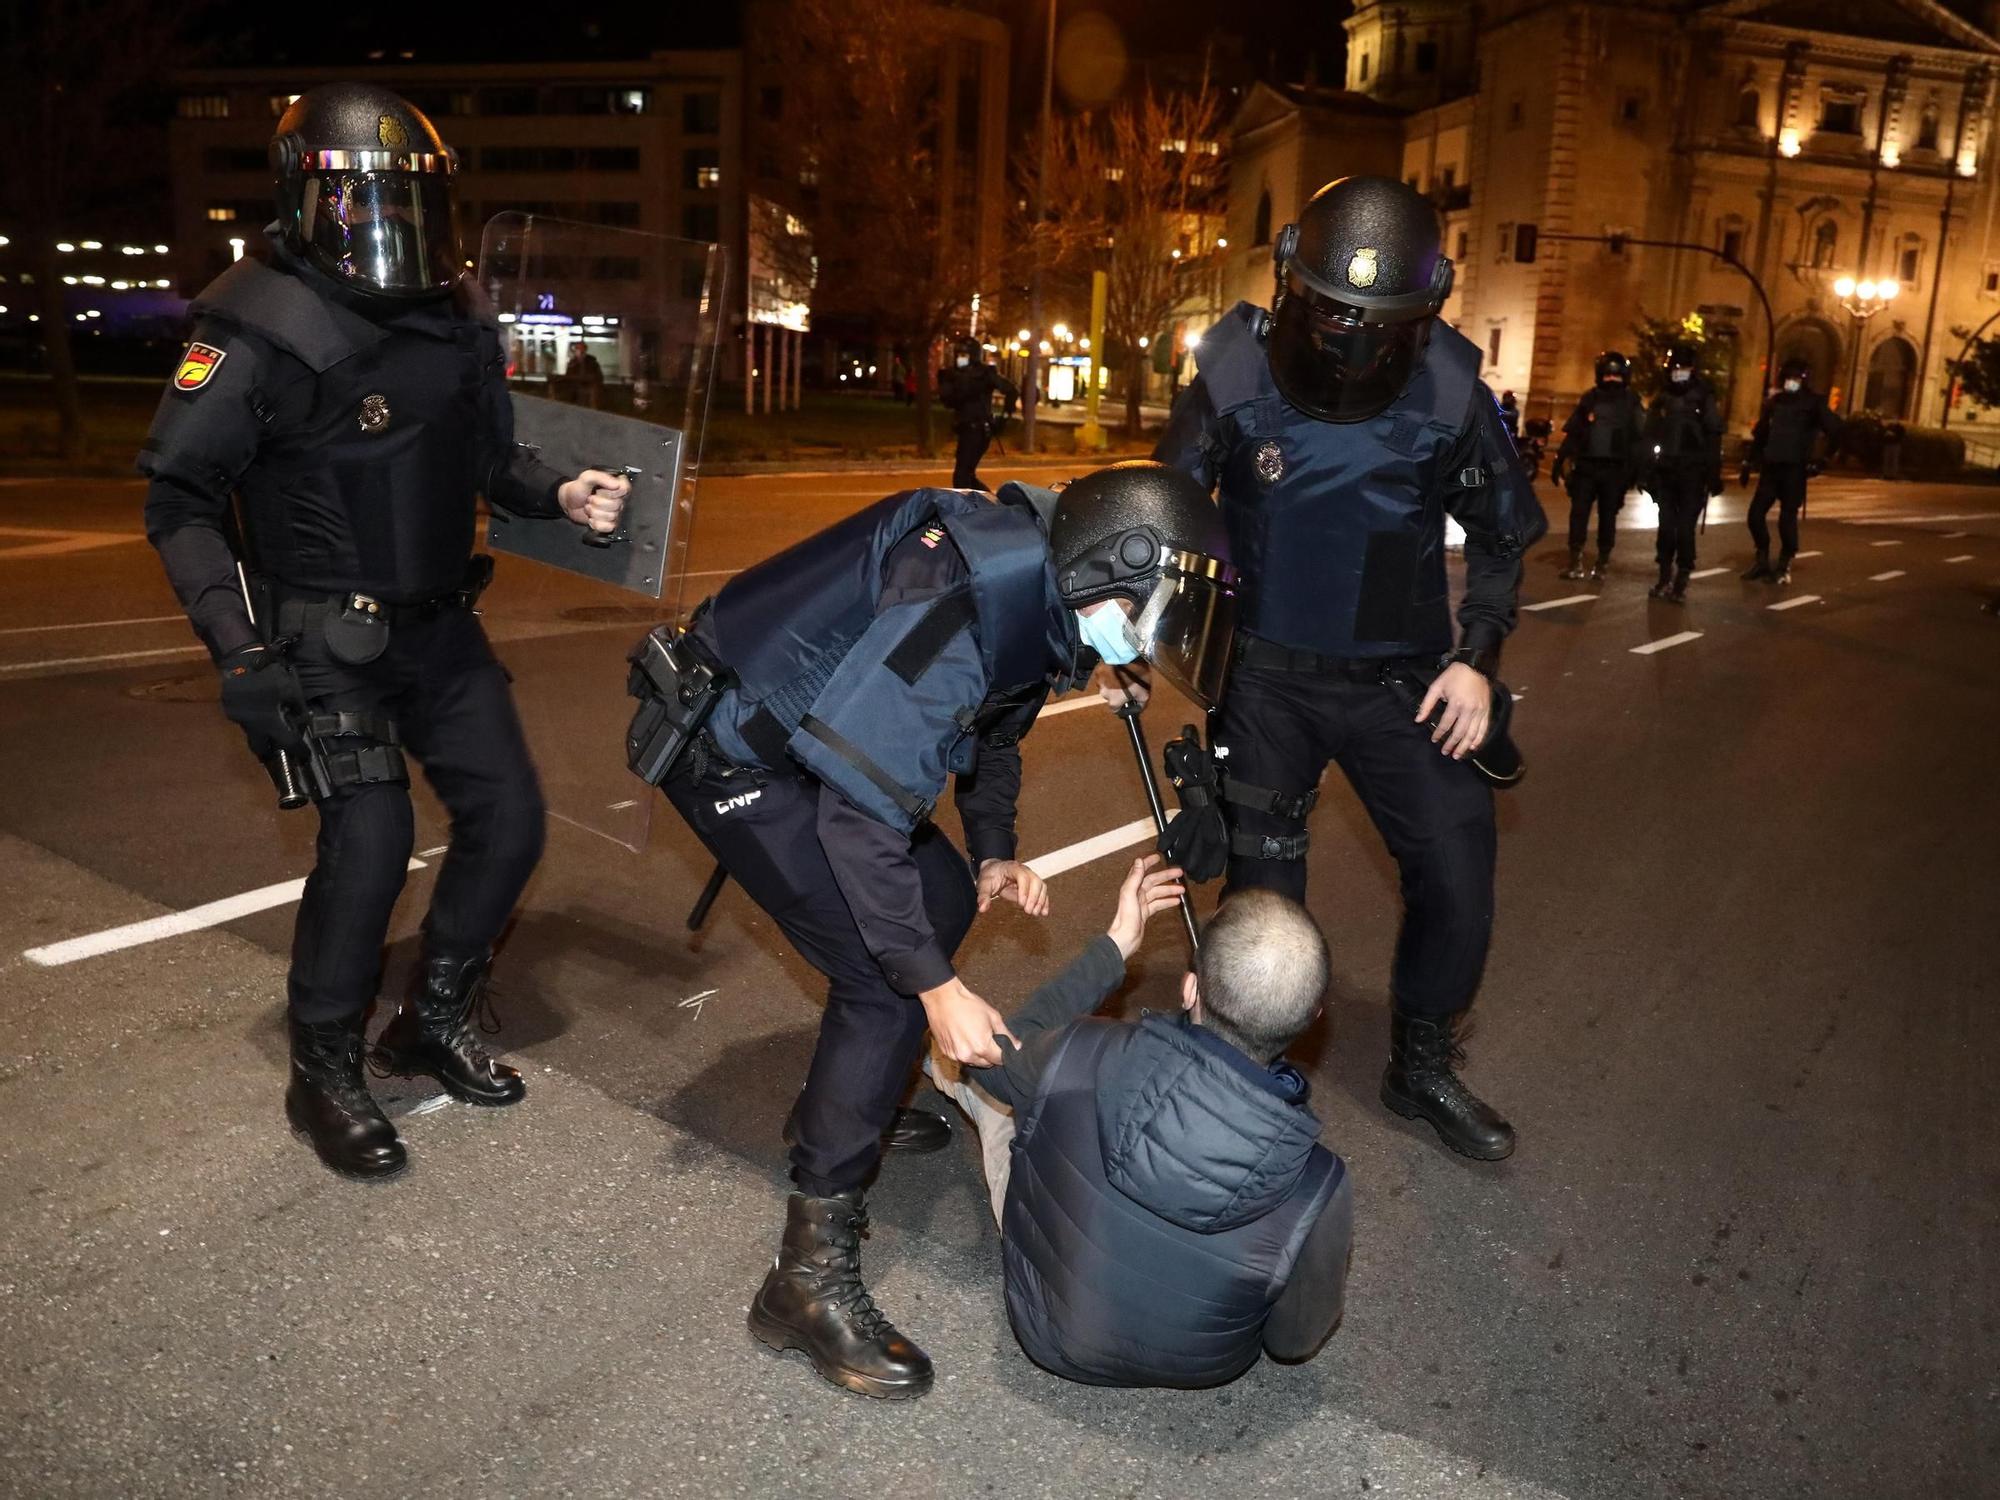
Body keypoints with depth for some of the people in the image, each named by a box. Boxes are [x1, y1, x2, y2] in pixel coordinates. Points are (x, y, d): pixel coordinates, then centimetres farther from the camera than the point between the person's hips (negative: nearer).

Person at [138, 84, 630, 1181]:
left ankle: (434, 1024, 26)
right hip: (323, 642, -6)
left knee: (507, 818, 4)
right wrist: (232, 636, -23)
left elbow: (492, 459, 16)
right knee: (368, 841, -16)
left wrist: (560, 496, -4)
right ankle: (324, 1076, 7)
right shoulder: (262, 331, -15)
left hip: (438, 629, 6)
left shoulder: (458, 326, 4)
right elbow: (181, 494, -13)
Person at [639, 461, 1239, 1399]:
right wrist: (939, 988, -27)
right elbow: (862, 802, -32)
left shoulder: (1047, 600, 1)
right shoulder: (974, 590, -31)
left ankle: (846, 1101, 38)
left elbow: (992, 728, 20)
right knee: (890, 983, -15)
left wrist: (994, 855, 5)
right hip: (729, 748, -10)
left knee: (944, 902, 17)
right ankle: (809, 1279, -6)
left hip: (803, 733, 10)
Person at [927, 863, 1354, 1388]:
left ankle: (948, 1073, 52)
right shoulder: (1319, 1189, -35)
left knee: (990, 1074, 16)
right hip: (1200, 1370, 1)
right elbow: (1296, 1340, -14)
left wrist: (1115, 945, -4)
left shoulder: (1081, 1059, -36)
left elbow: (998, 1053, -9)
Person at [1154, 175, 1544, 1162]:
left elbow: (1501, 535, 4)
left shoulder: (1452, 397, -11)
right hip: (1265, 674, -1)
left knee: (1458, 875, 1)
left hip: (1397, 678, 1)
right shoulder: (1238, 380, -13)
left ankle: (1421, 1070, 26)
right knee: (1263, 893, 1)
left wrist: (1476, 657, -5)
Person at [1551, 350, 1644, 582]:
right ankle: (1575, 560, 3)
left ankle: (1602, 563, 3)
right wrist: (1560, 461, 0)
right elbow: (1571, 433, 5)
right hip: (1586, 466, 1)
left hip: (1614, 470, -1)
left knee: (1607, 516, 2)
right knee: (1578, 512, -1)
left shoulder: (1631, 403, 6)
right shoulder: (1588, 399, 7)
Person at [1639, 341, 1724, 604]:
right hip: (1664, 473, 3)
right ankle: (1665, 576, 17)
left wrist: (1714, 475, -9)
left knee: (1685, 528, -6)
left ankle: (1681, 582, -3)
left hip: (1692, 474, -3)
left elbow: (1714, 439, -3)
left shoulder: (1705, 399, 0)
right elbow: (1647, 437, 9)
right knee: (1666, 526, 6)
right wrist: (1645, 471, 2)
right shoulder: (1661, 399, 10)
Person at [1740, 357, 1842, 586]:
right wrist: (1747, 463, 16)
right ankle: (1762, 562, 13)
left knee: (1787, 518, -5)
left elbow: (1835, 431, -4)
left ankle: (1784, 567, 7)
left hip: (1795, 469, -5)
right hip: (1771, 467, 5)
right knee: (1756, 512, -1)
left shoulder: (1813, 403, -1)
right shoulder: (1774, 401, 12)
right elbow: (1759, 434, 19)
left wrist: (1824, 459, -6)